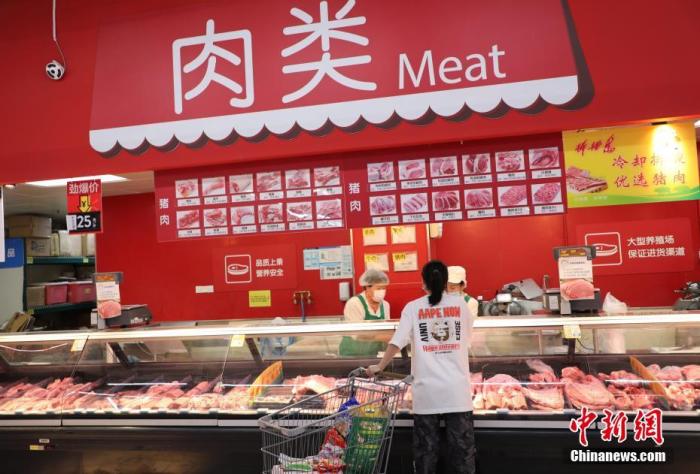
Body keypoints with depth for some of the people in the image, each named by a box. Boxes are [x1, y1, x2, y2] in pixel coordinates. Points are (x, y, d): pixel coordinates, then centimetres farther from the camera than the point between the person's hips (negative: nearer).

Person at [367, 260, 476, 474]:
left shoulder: (413, 307, -1)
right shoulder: (460, 303, 3)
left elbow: (397, 342, -8)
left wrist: (379, 367, 1)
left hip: (427, 390, -1)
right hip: (457, 389, 1)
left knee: (426, 447, 10)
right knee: (461, 446, 9)